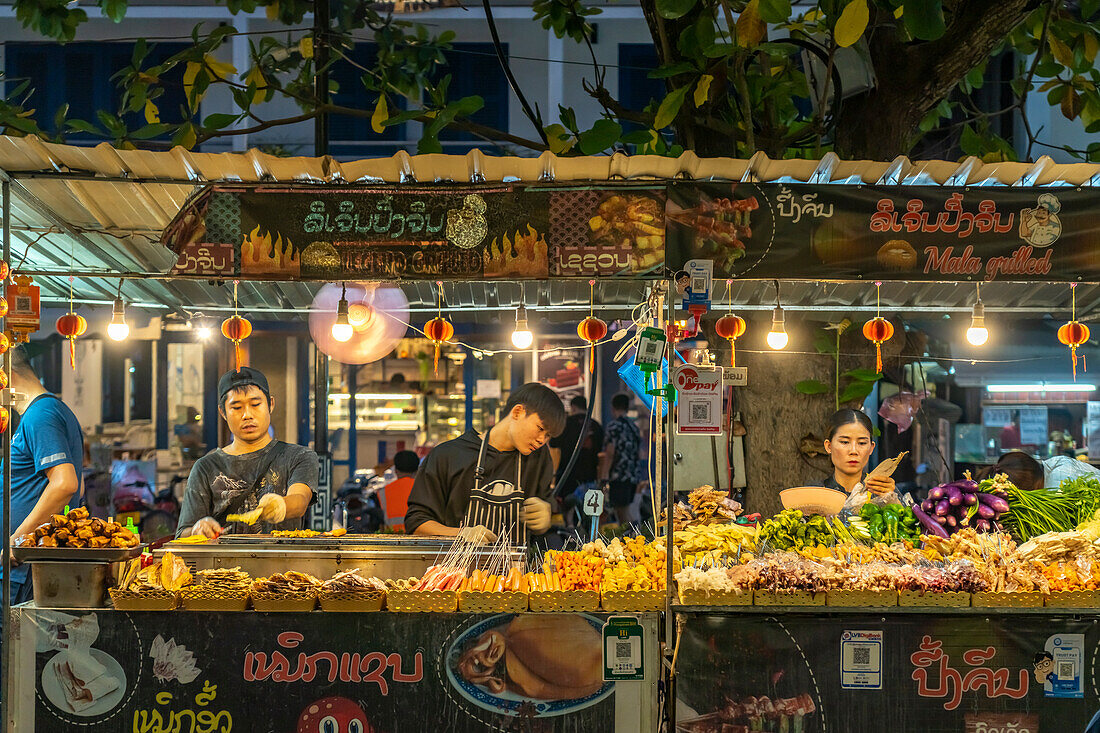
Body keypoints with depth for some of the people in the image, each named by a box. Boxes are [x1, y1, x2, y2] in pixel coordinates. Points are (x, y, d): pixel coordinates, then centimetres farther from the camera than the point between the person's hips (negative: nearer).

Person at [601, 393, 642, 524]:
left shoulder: (614, 425, -8)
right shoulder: (634, 427, 17)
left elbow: (610, 452, -14)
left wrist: (604, 475, -15)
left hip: (619, 475, -8)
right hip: (633, 476, 8)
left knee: (622, 511, -7)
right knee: (624, 510, 14)